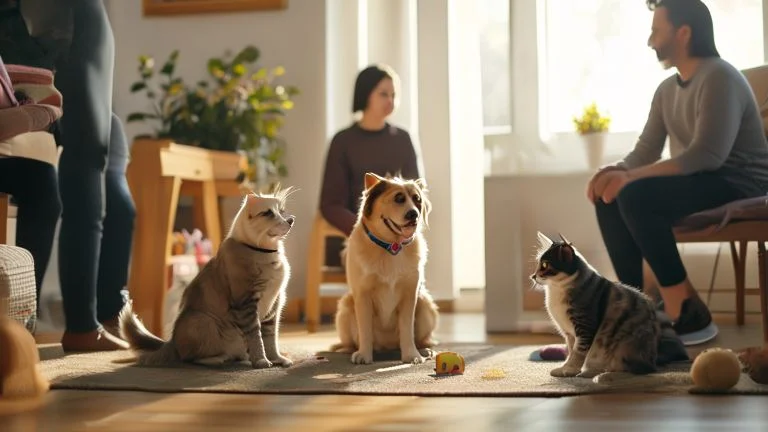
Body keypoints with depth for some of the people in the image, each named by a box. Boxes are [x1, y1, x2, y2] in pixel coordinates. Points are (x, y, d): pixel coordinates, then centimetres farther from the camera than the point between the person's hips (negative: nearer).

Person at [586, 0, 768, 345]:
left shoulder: (719, 78, -16)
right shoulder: (667, 89, 11)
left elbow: (708, 155, -27)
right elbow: (645, 150, 11)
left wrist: (631, 176, -28)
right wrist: (615, 171, -12)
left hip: (738, 184, -9)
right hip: (700, 182, 9)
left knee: (637, 197, -28)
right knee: (608, 197, -6)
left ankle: (687, 313, -22)